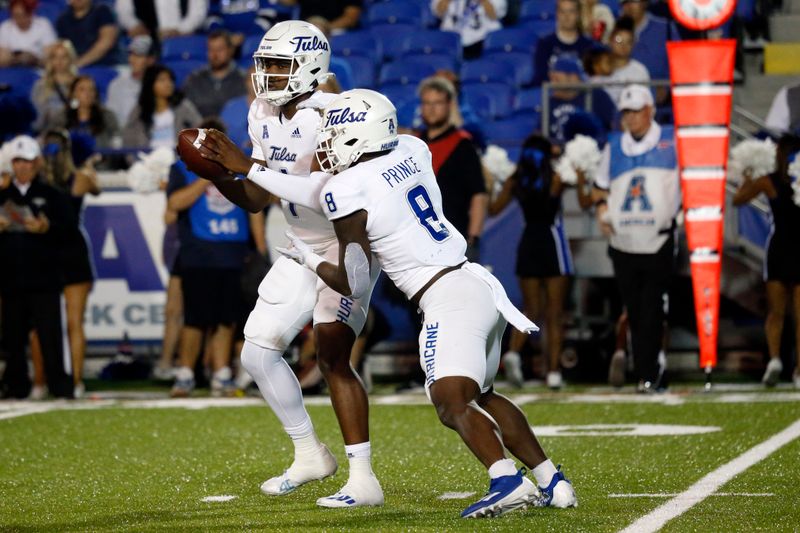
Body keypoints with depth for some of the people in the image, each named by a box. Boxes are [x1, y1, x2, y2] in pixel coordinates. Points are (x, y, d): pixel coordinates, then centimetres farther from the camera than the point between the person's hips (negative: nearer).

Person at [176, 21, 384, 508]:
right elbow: (256, 200, 6)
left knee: (332, 355, -17)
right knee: (259, 350, 5)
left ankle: (364, 480, -13)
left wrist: (248, 165, -34)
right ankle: (310, 454, 20)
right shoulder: (264, 116, 3)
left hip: (350, 244, -8)